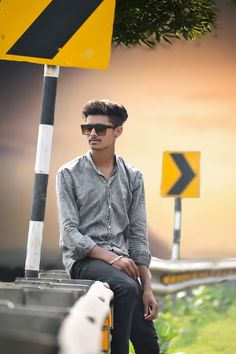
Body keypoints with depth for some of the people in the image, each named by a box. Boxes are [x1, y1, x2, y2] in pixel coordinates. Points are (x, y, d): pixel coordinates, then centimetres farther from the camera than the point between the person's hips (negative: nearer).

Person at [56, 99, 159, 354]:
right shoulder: (69, 174, 0)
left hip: (121, 261, 4)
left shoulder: (133, 177, 10)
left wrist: (147, 288, 0)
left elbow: (138, 235, 8)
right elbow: (69, 232, -7)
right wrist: (110, 257, -20)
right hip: (83, 259, -4)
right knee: (127, 287, -35)